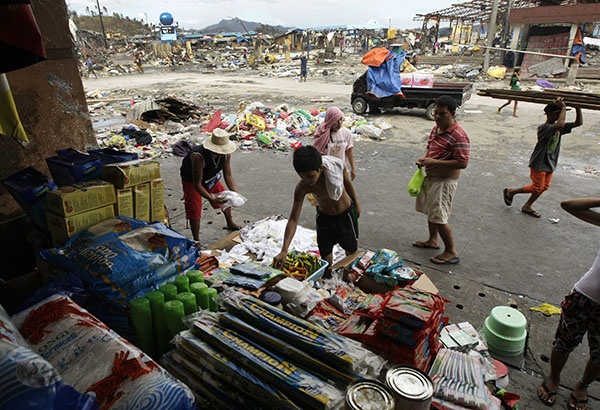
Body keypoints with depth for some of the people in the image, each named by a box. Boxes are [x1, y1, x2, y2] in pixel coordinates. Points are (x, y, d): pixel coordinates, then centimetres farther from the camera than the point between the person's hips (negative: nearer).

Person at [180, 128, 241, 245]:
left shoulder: (226, 154, -27)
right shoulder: (198, 157, -44)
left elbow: (228, 176, -16)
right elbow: (197, 184, -39)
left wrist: (235, 192, -30)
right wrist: (212, 199, -48)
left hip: (210, 177, 6)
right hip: (191, 179, -6)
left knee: (226, 198, 14)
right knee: (195, 210, -11)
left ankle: (230, 224, 42)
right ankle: (196, 241, 5)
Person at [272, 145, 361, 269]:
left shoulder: (337, 165, -31)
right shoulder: (302, 188, -32)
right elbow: (293, 219, -32)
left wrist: (356, 204, 10)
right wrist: (284, 251, -42)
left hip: (346, 213, 1)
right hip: (324, 217, -1)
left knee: (351, 249, 19)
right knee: (325, 255, 7)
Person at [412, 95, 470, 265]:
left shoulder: (458, 136, -23)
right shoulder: (436, 128, 5)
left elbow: (463, 163, -26)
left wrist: (434, 162, -27)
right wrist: (424, 158, -2)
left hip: (445, 181, -9)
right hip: (430, 176, 9)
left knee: (439, 217, -5)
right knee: (430, 212, 21)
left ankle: (451, 252, 11)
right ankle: (432, 240, 40)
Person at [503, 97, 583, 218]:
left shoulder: (558, 128, 5)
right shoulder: (543, 128, -20)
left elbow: (579, 122, 4)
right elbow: (560, 125, -39)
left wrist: (578, 107, -7)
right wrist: (563, 107, -31)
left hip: (550, 164, 8)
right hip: (539, 163, -8)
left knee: (544, 187, 11)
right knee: (537, 187, -1)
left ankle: (527, 207, 22)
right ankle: (511, 191, 15)